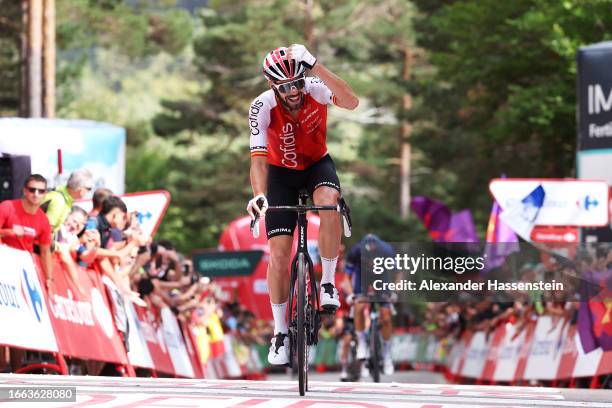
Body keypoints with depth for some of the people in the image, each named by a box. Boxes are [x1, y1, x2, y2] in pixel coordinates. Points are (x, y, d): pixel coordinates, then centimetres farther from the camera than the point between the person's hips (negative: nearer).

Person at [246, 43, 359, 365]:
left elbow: (351, 103, -45)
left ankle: (328, 283, -18)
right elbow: (258, 158, -32)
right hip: (281, 172, 0)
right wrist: (259, 195, -50)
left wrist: (315, 66, -52)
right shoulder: (262, 107, -26)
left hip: (317, 164, 0)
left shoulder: (314, 89, -26)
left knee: (329, 203, -36)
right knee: (279, 253, -8)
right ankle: (280, 333, 7)